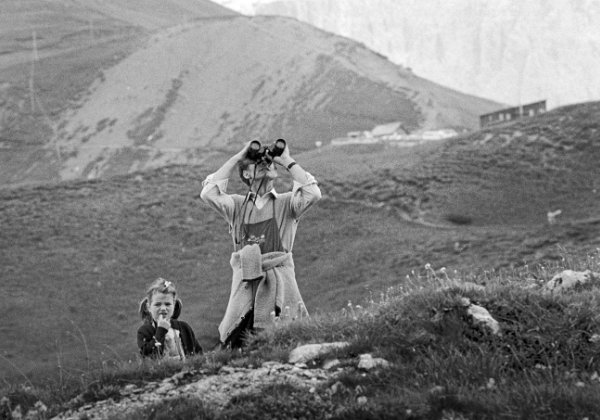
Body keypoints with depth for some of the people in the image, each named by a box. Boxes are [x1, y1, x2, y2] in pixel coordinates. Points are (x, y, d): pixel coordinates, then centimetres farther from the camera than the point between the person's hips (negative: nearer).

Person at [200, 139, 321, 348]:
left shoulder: (285, 203, 10)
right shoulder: (238, 205, 14)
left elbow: (312, 194, -9)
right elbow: (209, 194, -2)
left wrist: (287, 161, 1)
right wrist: (236, 158, 4)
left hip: (280, 282, -1)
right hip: (245, 282, 1)